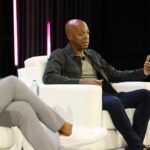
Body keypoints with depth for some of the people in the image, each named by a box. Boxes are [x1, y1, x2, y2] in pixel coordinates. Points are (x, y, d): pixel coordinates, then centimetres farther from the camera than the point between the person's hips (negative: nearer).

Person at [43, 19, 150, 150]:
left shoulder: (93, 55, 25)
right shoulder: (60, 55, 5)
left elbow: (115, 75, 22)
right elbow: (48, 77, -13)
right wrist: (82, 81, -23)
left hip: (106, 95, 7)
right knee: (114, 101, -37)